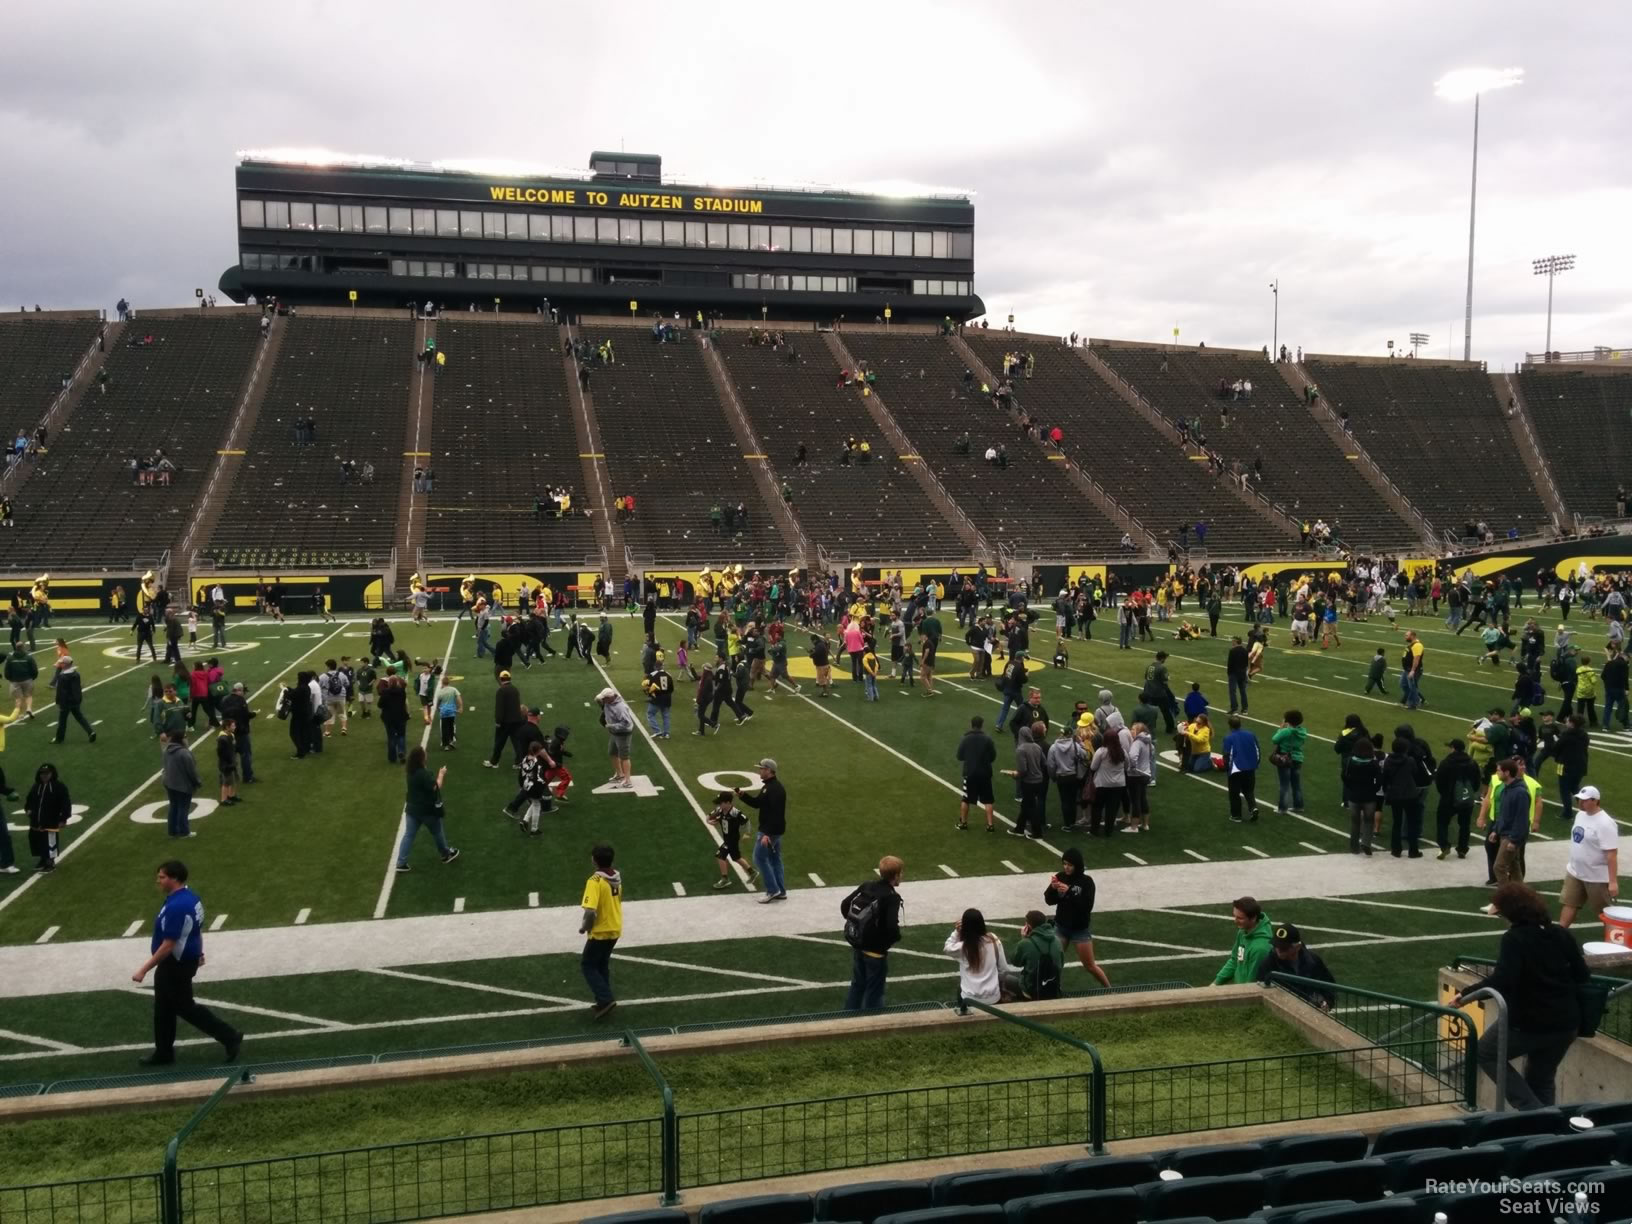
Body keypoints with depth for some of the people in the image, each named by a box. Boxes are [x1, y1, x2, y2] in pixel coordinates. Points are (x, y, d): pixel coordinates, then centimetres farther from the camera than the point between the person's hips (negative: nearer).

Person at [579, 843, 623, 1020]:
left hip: (600, 932, -7)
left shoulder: (595, 881, -25)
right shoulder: (617, 876, 0)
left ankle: (605, 1000, 1)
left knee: (588, 965, 9)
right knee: (602, 964, 21)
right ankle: (604, 1001, 25)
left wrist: (584, 927, -12)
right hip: (615, 929, 7)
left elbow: (591, 912, -31)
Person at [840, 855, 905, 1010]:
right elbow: (892, 926, -30)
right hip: (876, 950, -7)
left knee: (857, 985, 22)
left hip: (857, 945, 7)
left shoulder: (867, 886, 0)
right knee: (874, 992, 8)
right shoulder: (892, 897, -21)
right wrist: (896, 938, -9)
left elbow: (844, 905, 3)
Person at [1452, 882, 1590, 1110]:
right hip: (1566, 1023, 6)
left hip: (1529, 1022, -6)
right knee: (1542, 1079, 24)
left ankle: (1531, 1109, 4)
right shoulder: (1561, 934, 4)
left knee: (1486, 1053, 17)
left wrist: (1466, 994, -19)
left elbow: (1502, 981, -27)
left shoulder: (1514, 938, -16)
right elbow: (1582, 976, 8)